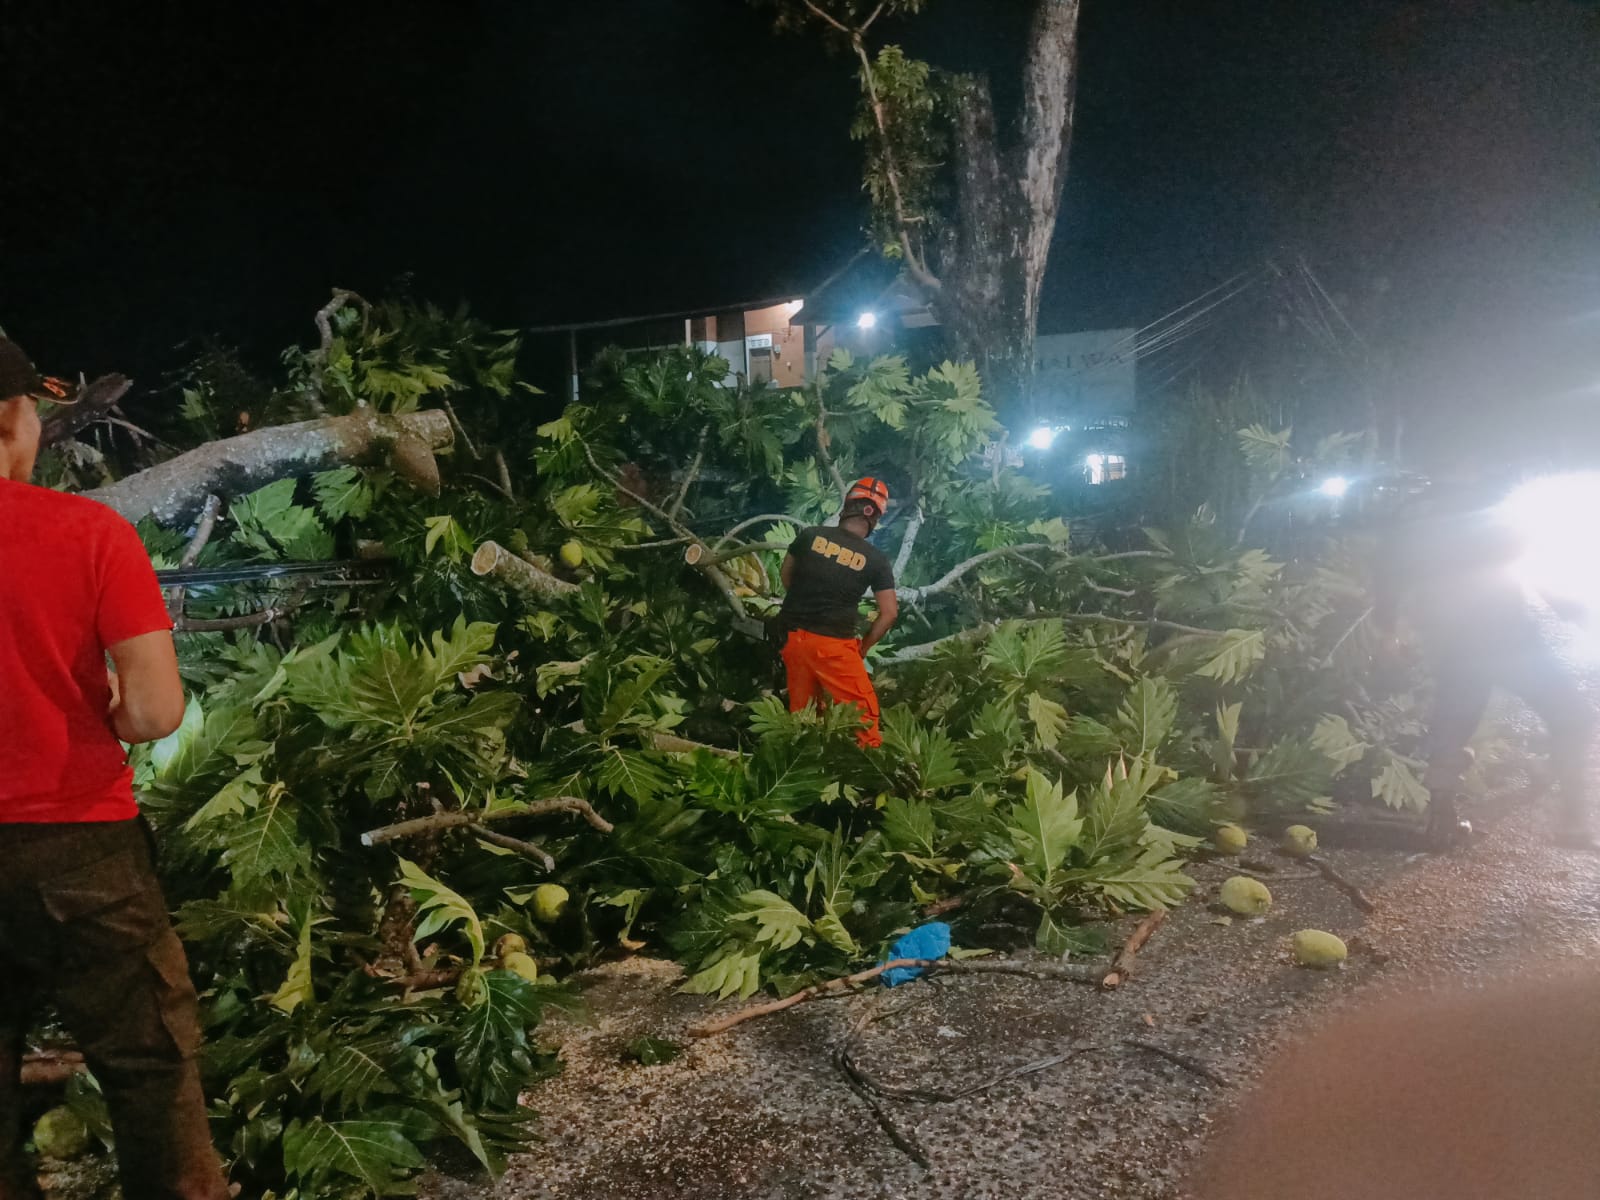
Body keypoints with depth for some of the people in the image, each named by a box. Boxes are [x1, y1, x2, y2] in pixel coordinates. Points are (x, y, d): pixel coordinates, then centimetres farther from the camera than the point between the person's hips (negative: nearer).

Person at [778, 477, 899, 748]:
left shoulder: (810, 535, 1)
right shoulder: (876, 559, -5)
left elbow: (786, 575, 16)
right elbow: (889, 613, -5)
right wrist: (863, 647, 8)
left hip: (793, 636, 5)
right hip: (833, 644, -4)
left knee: (801, 712, 17)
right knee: (862, 713, 1)